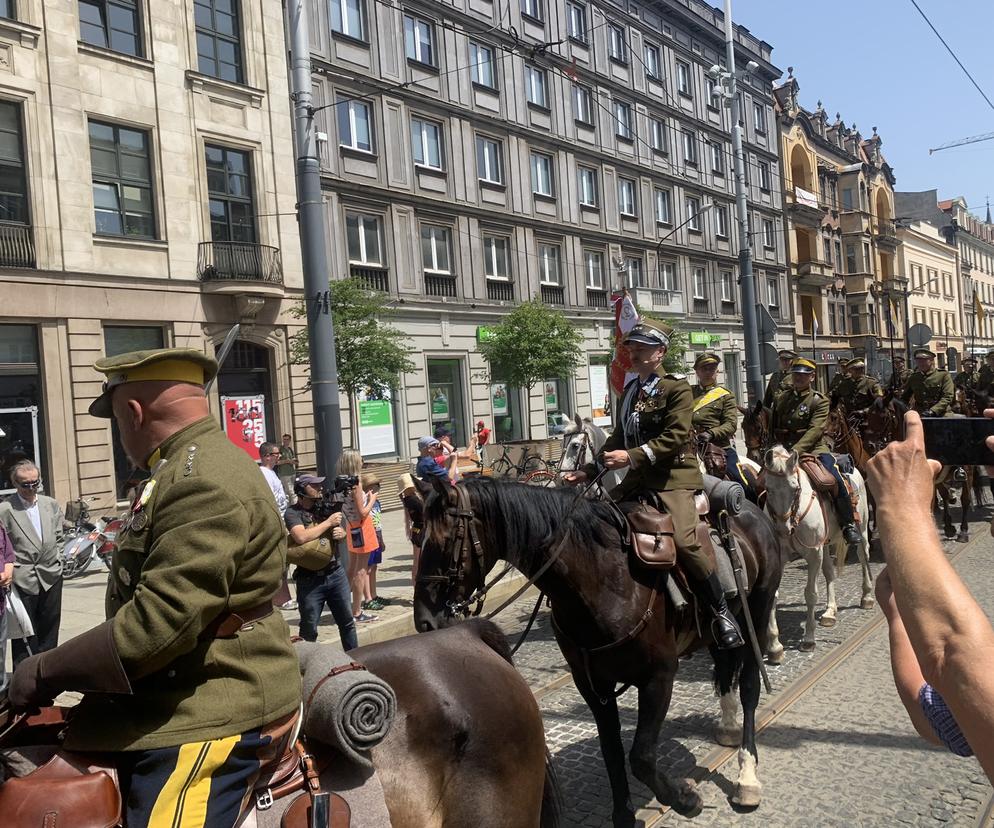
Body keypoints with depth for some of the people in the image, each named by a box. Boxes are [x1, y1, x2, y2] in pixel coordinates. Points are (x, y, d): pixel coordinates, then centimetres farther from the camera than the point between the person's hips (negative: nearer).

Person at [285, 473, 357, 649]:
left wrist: (341, 533, -6)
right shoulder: (293, 513, -8)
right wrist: (329, 522, -16)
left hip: (336, 573, 5)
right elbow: (302, 537, -25)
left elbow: (340, 532, 18)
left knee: (347, 621, 14)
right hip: (310, 580, -5)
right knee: (308, 630, 3)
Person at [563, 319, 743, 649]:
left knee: (684, 540, -25)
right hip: (638, 479, 8)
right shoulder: (630, 391, 18)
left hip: (674, 477, -8)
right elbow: (618, 438, 23)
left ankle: (722, 613, -9)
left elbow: (675, 437, -16)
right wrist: (589, 470, 13)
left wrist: (633, 457, -25)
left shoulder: (677, 388, -5)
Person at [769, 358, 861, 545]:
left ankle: (849, 525, -9)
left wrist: (796, 451, -28)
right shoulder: (782, 398, 14)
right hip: (785, 450, 4)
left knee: (837, 480, -24)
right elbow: (773, 428, 21)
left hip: (814, 449, -4)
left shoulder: (819, 400, -2)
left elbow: (815, 430, -16)